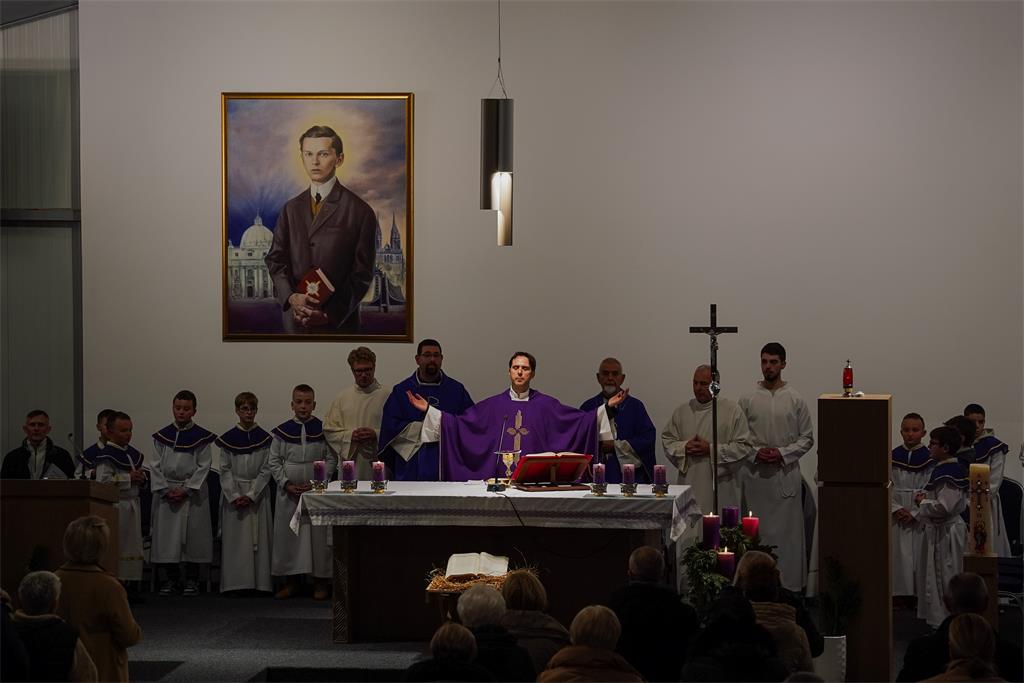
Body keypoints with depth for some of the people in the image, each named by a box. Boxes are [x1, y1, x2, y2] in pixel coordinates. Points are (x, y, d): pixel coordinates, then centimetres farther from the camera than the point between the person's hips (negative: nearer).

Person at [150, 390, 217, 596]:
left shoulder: (201, 437, -1)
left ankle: (191, 580, 8)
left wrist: (186, 490, -12)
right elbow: (155, 466, 5)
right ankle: (171, 580, 11)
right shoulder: (162, 436, 6)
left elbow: (203, 467, -4)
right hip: (166, 492, 2)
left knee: (192, 536, -1)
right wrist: (166, 490, -7)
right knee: (167, 535, 1)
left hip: (192, 492, -2)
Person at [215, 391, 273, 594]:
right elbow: (225, 470, 0)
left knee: (259, 539, -2)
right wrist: (235, 496, -11)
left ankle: (259, 582, 2)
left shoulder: (264, 438, 1)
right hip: (233, 493, 0)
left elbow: (266, 470, -2)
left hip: (257, 495, 0)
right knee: (235, 539, -1)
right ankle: (235, 582, 2)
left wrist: (251, 495, -11)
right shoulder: (228, 439, 2)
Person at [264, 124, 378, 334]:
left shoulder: (360, 212, -3)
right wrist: (291, 297, -12)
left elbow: (362, 273, -5)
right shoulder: (291, 208, 12)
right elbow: (275, 259, 6)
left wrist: (331, 313, -14)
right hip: (295, 319, 3)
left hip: (338, 321, -3)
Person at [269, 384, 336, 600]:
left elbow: (331, 460, -2)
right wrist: (287, 484, -7)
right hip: (289, 492, 2)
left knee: (318, 535, -1)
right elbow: (274, 461, 4)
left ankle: (320, 582, 8)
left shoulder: (323, 430, -1)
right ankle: (291, 581, 14)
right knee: (287, 534, 4)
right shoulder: (282, 431, 2)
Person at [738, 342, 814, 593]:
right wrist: (755, 452, -11)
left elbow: (807, 438, 3)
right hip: (754, 474, 1)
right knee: (756, 532, 4)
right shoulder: (747, 400, 5)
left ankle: (790, 585, 3)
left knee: (787, 530, -1)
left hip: (786, 473, -1)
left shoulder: (796, 400, 2)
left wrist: (783, 453, -11)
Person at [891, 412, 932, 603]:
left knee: (920, 555, -2)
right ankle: (901, 593, 10)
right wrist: (897, 508, -12)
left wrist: (914, 514, -13)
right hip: (898, 516, 2)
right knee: (900, 556, 2)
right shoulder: (893, 457, 4)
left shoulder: (930, 459, -3)